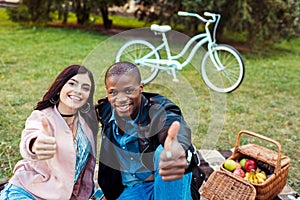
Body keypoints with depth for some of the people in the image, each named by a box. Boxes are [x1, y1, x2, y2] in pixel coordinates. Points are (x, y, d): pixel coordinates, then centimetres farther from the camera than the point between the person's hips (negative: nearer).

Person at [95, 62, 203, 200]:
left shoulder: (160, 109, -20)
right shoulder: (103, 111, -5)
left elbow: (177, 129, -42)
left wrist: (181, 152, -65)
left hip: (168, 184, -3)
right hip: (129, 189, 3)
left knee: (163, 150, -32)